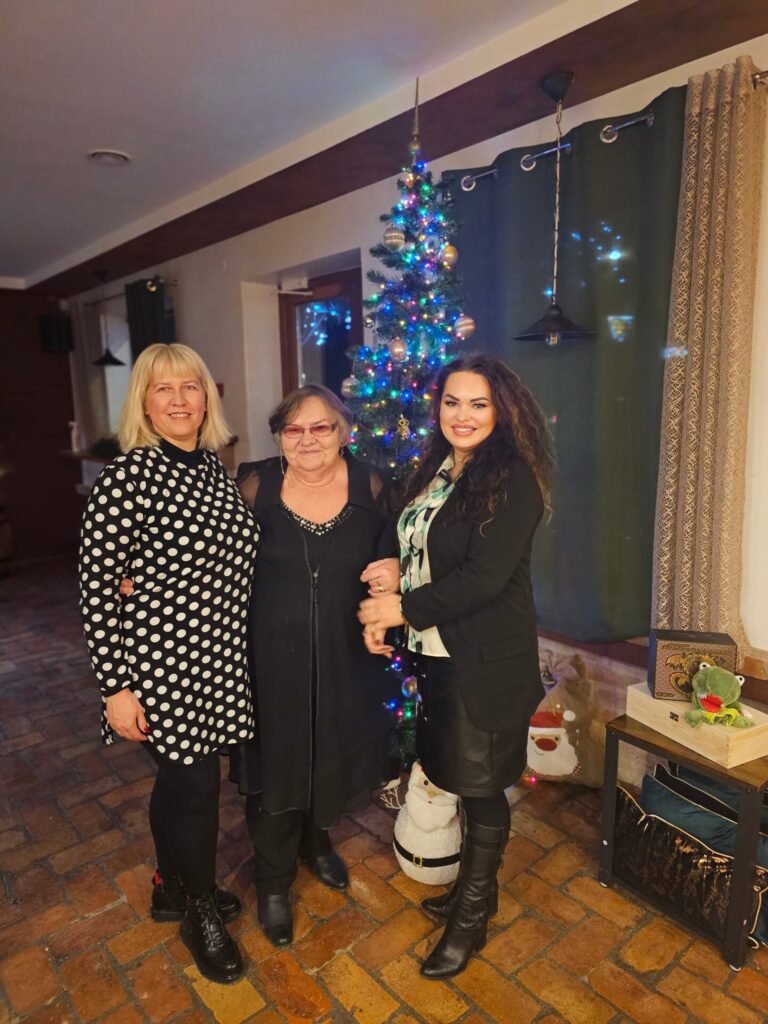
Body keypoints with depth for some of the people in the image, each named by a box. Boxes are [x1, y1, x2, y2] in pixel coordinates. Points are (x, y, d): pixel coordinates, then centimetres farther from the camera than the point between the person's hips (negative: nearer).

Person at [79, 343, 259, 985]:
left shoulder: (214, 467, 5)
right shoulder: (128, 476, -16)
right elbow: (97, 587, -15)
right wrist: (116, 687, -14)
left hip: (218, 660, 7)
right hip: (160, 663, -6)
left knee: (179, 778, 23)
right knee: (197, 786, 6)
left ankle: (173, 889, 46)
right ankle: (200, 912, 34)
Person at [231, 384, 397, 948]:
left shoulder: (370, 486, -4)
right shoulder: (256, 485, -9)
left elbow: (390, 556, 6)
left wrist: (392, 574, -16)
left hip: (346, 656, 2)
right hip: (272, 655, -2)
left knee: (334, 754, 20)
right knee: (274, 763, 11)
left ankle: (316, 837, 54)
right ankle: (273, 881, 39)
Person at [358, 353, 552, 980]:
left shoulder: (513, 478, -16)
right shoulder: (436, 469, 7)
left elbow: (484, 576, -23)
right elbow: (412, 554, 11)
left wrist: (404, 609, -15)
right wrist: (383, 612, -2)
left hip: (488, 661, -7)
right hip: (437, 652, 7)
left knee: (481, 785, 10)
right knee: (455, 772, 18)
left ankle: (472, 917, 33)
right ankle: (474, 888, 43)